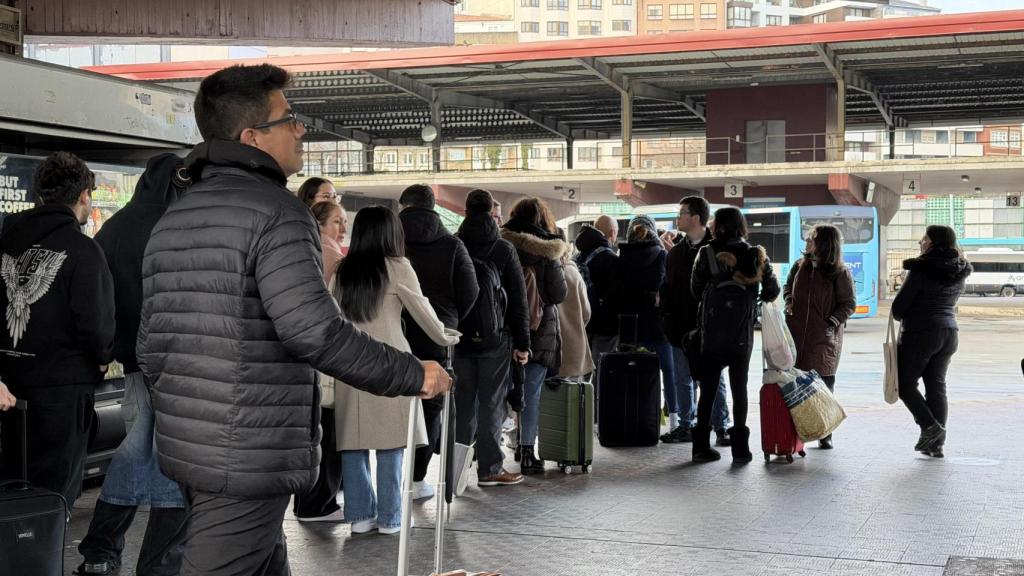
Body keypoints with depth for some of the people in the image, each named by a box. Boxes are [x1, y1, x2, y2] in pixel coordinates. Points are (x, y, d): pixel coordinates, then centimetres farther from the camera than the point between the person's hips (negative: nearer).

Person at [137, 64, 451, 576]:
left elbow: (151, 343, 16)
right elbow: (313, 329, -24)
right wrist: (412, 375, -14)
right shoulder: (275, 211, -13)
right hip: (251, 459, -9)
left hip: (184, 450, 9)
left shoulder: (173, 219, 14)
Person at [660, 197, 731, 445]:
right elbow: (667, 286, 14)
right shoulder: (676, 252, 12)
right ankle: (686, 426, 20)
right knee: (684, 379, 11)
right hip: (681, 326, 6)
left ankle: (721, 427, 9)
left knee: (714, 379, 2)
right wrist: (667, 314, 1)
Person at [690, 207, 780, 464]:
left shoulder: (706, 253, -8)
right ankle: (740, 447, 8)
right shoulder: (756, 255, -3)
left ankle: (702, 445, 11)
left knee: (708, 387, 8)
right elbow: (772, 290, 0)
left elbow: (695, 289, -2)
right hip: (743, 331, 1)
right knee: (739, 387, 9)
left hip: (711, 329, -1)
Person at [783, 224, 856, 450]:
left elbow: (849, 304, -4)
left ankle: (825, 434, 13)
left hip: (824, 338, -4)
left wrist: (832, 323, -14)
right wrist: (789, 301, 4)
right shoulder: (800, 266, 7)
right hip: (796, 335, 4)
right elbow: (787, 286, 24)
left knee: (824, 385, 3)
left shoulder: (840, 273, -7)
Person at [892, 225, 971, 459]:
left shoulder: (922, 271, -15)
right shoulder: (959, 273, 8)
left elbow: (899, 306, -12)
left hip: (921, 333, -7)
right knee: (937, 385, 10)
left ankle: (930, 426, -8)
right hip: (949, 332, 7)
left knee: (905, 383, 5)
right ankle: (937, 444, 10)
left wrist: (900, 317, 11)